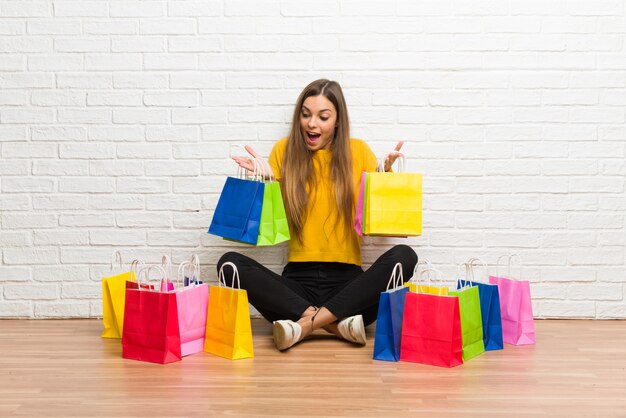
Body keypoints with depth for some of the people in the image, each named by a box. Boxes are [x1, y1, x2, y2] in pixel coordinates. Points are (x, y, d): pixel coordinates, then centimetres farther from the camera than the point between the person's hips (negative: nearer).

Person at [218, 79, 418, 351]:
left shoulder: (358, 151, 8)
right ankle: (336, 322, -26)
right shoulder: (284, 151, 8)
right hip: (298, 280, 1)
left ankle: (305, 323, -28)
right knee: (230, 263, -25)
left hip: (347, 280, 0)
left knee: (404, 255, -28)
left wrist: (386, 173, -7)